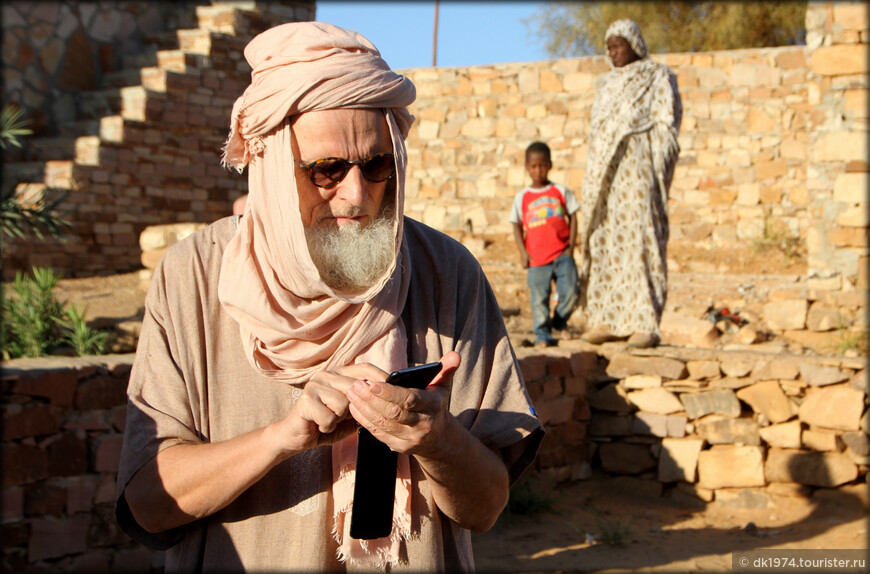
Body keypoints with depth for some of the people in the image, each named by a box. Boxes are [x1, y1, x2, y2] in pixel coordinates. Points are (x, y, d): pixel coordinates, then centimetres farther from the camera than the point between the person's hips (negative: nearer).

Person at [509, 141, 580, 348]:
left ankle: (559, 321, 24)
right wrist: (522, 252, -3)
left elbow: (572, 217, 10)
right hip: (537, 257, -1)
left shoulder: (561, 191, 8)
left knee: (570, 293, -4)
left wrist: (571, 245, 1)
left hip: (562, 254, 1)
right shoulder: (522, 197, 6)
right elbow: (517, 225, 7)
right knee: (539, 298, -2)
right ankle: (542, 335, 11)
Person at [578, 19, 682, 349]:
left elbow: (666, 125, -6)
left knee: (639, 240, -11)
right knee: (604, 241, 2)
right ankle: (609, 320, 5)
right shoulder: (612, 83, 22)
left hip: (638, 170, -7)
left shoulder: (657, 77, 2)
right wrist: (593, 179, 13)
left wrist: (655, 174, -16)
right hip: (605, 173, 7)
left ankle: (646, 324, -12)